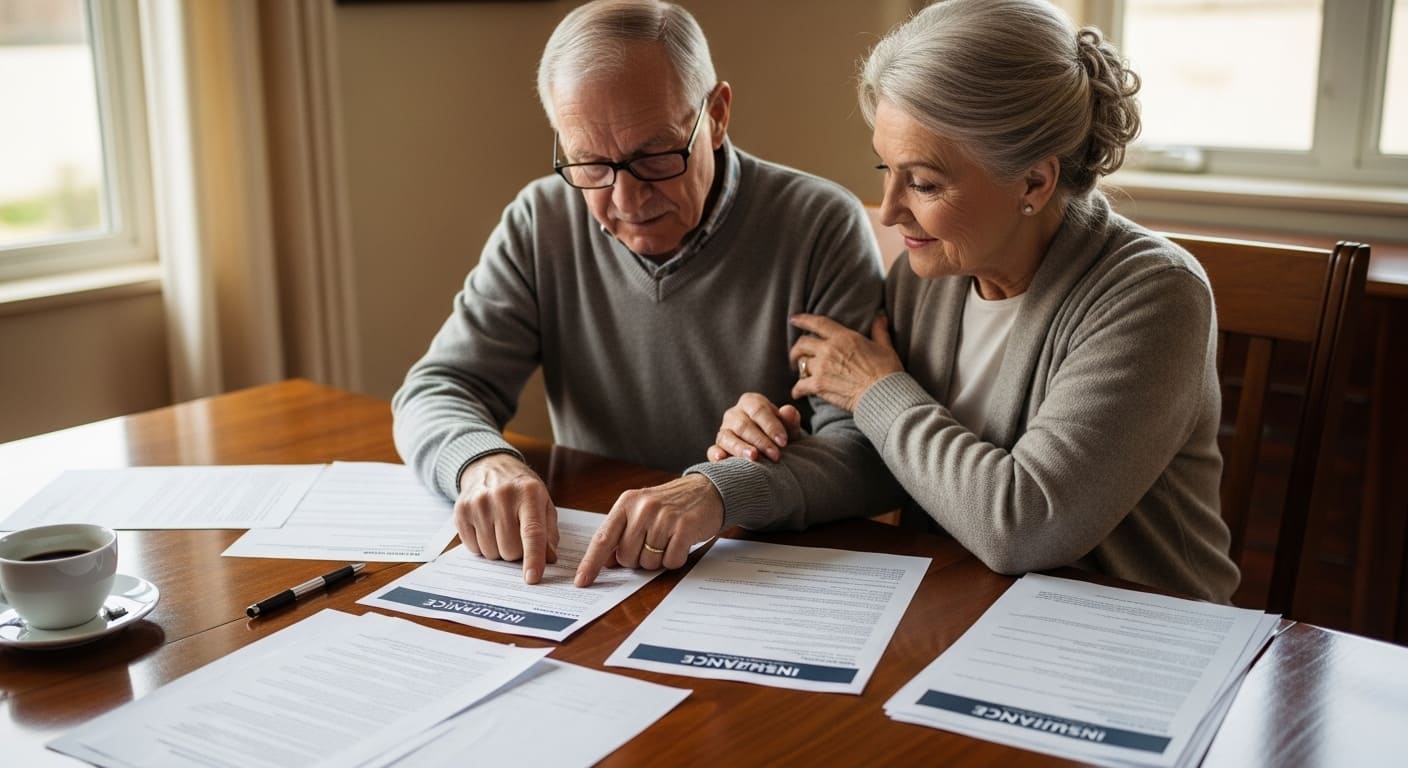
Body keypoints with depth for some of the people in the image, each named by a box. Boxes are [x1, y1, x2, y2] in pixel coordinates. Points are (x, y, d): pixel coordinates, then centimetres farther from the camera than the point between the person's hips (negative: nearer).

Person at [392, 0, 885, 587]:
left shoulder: (823, 228, -10)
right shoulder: (540, 224, 0)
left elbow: (865, 446, -16)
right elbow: (436, 393, 0)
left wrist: (720, 493, -33)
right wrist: (483, 461, -22)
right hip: (585, 578, 3)